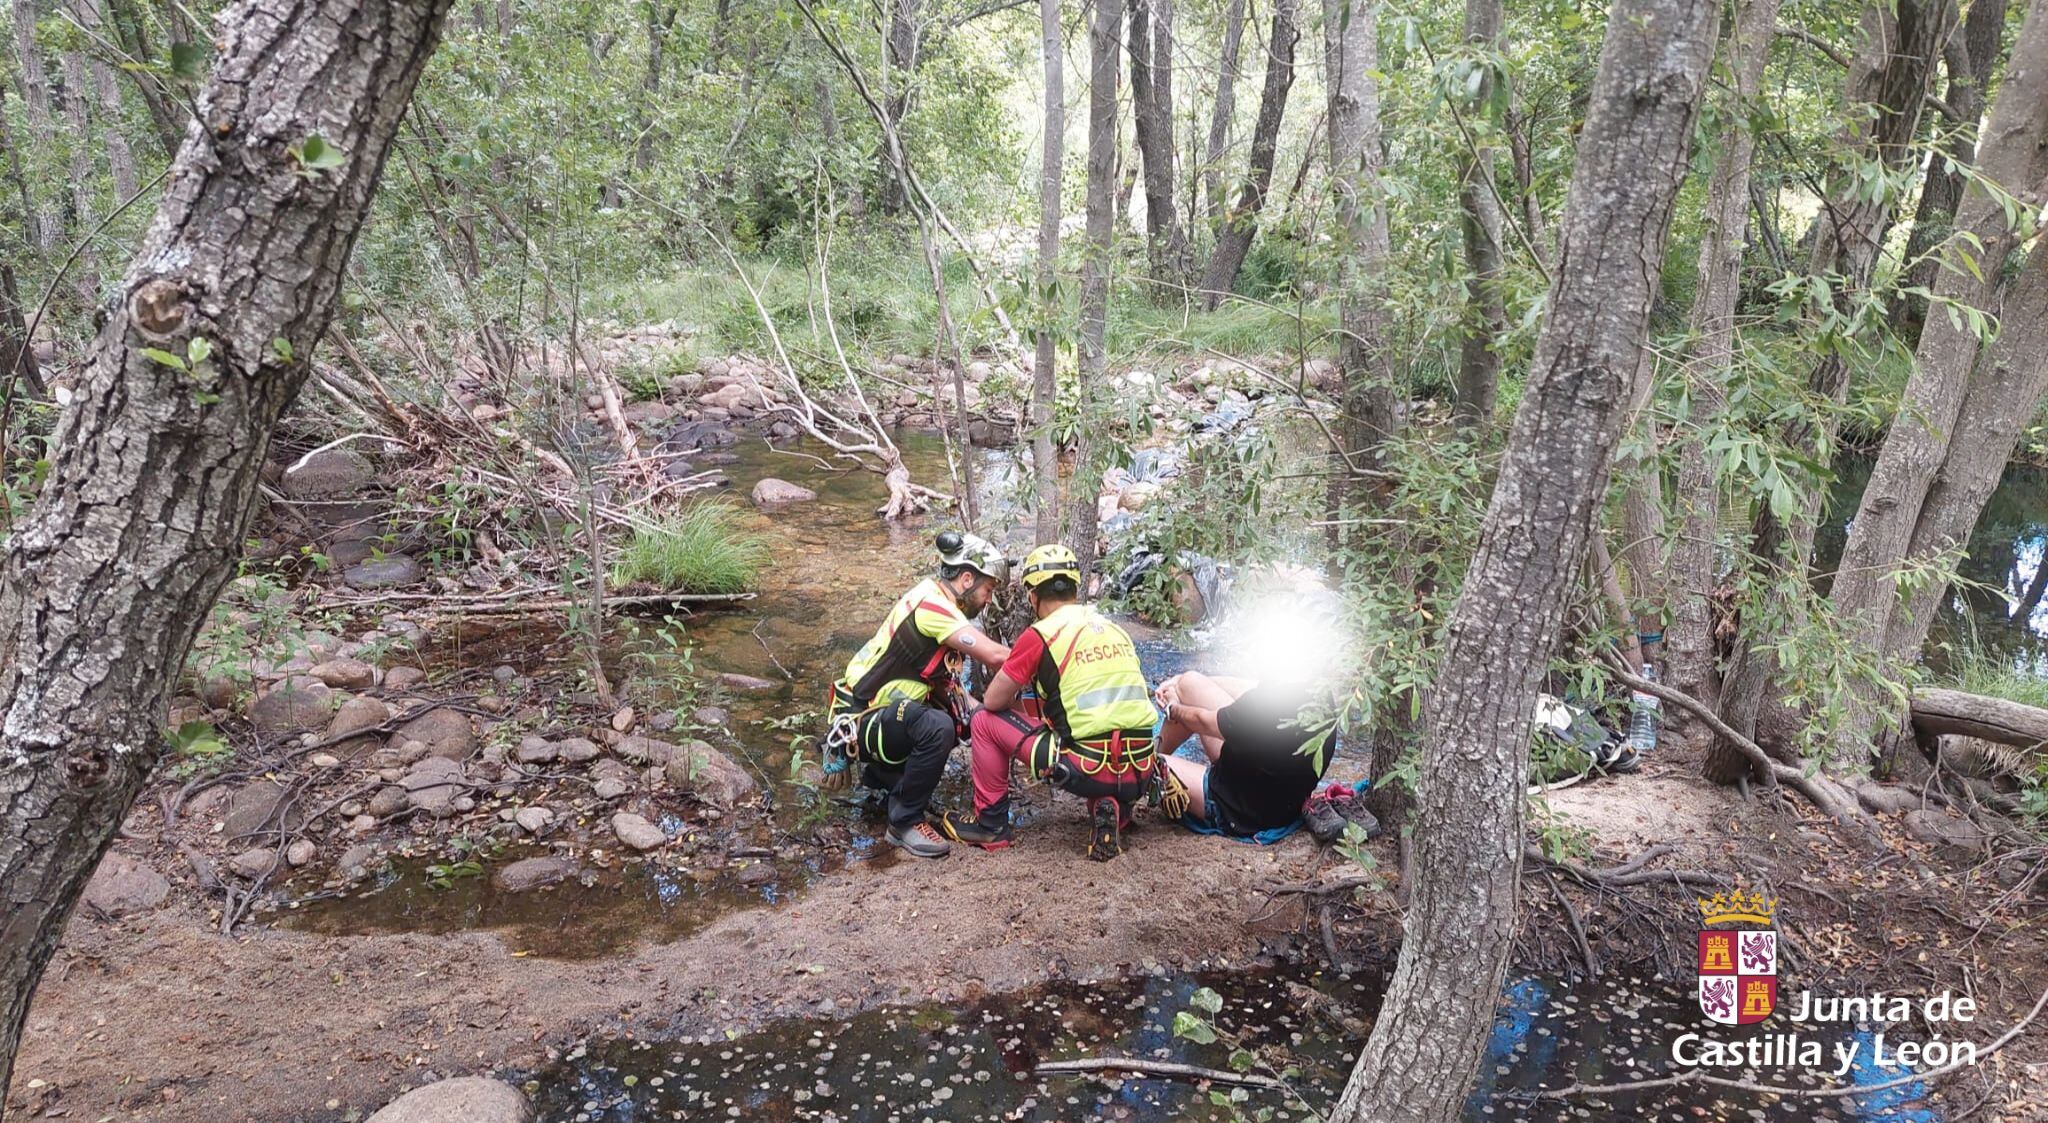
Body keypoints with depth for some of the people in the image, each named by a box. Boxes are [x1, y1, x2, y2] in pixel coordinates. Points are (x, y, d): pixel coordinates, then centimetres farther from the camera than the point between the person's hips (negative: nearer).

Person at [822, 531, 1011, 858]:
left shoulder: (933, 597, 9)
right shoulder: (932, 605, -21)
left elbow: (939, 679, 11)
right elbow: (995, 656, -27)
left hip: (881, 708, 10)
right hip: (860, 720, -10)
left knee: (959, 716, 9)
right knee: (938, 727, -31)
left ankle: (884, 775, 21)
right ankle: (905, 822, -15)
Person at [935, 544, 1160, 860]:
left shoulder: (1041, 634, -3)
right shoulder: (1116, 629, 14)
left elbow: (992, 700, 3)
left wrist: (1014, 698, 27)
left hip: (1088, 771, -5)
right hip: (1141, 773, 5)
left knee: (986, 721, 11)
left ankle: (990, 824, 20)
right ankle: (1113, 812, 12)